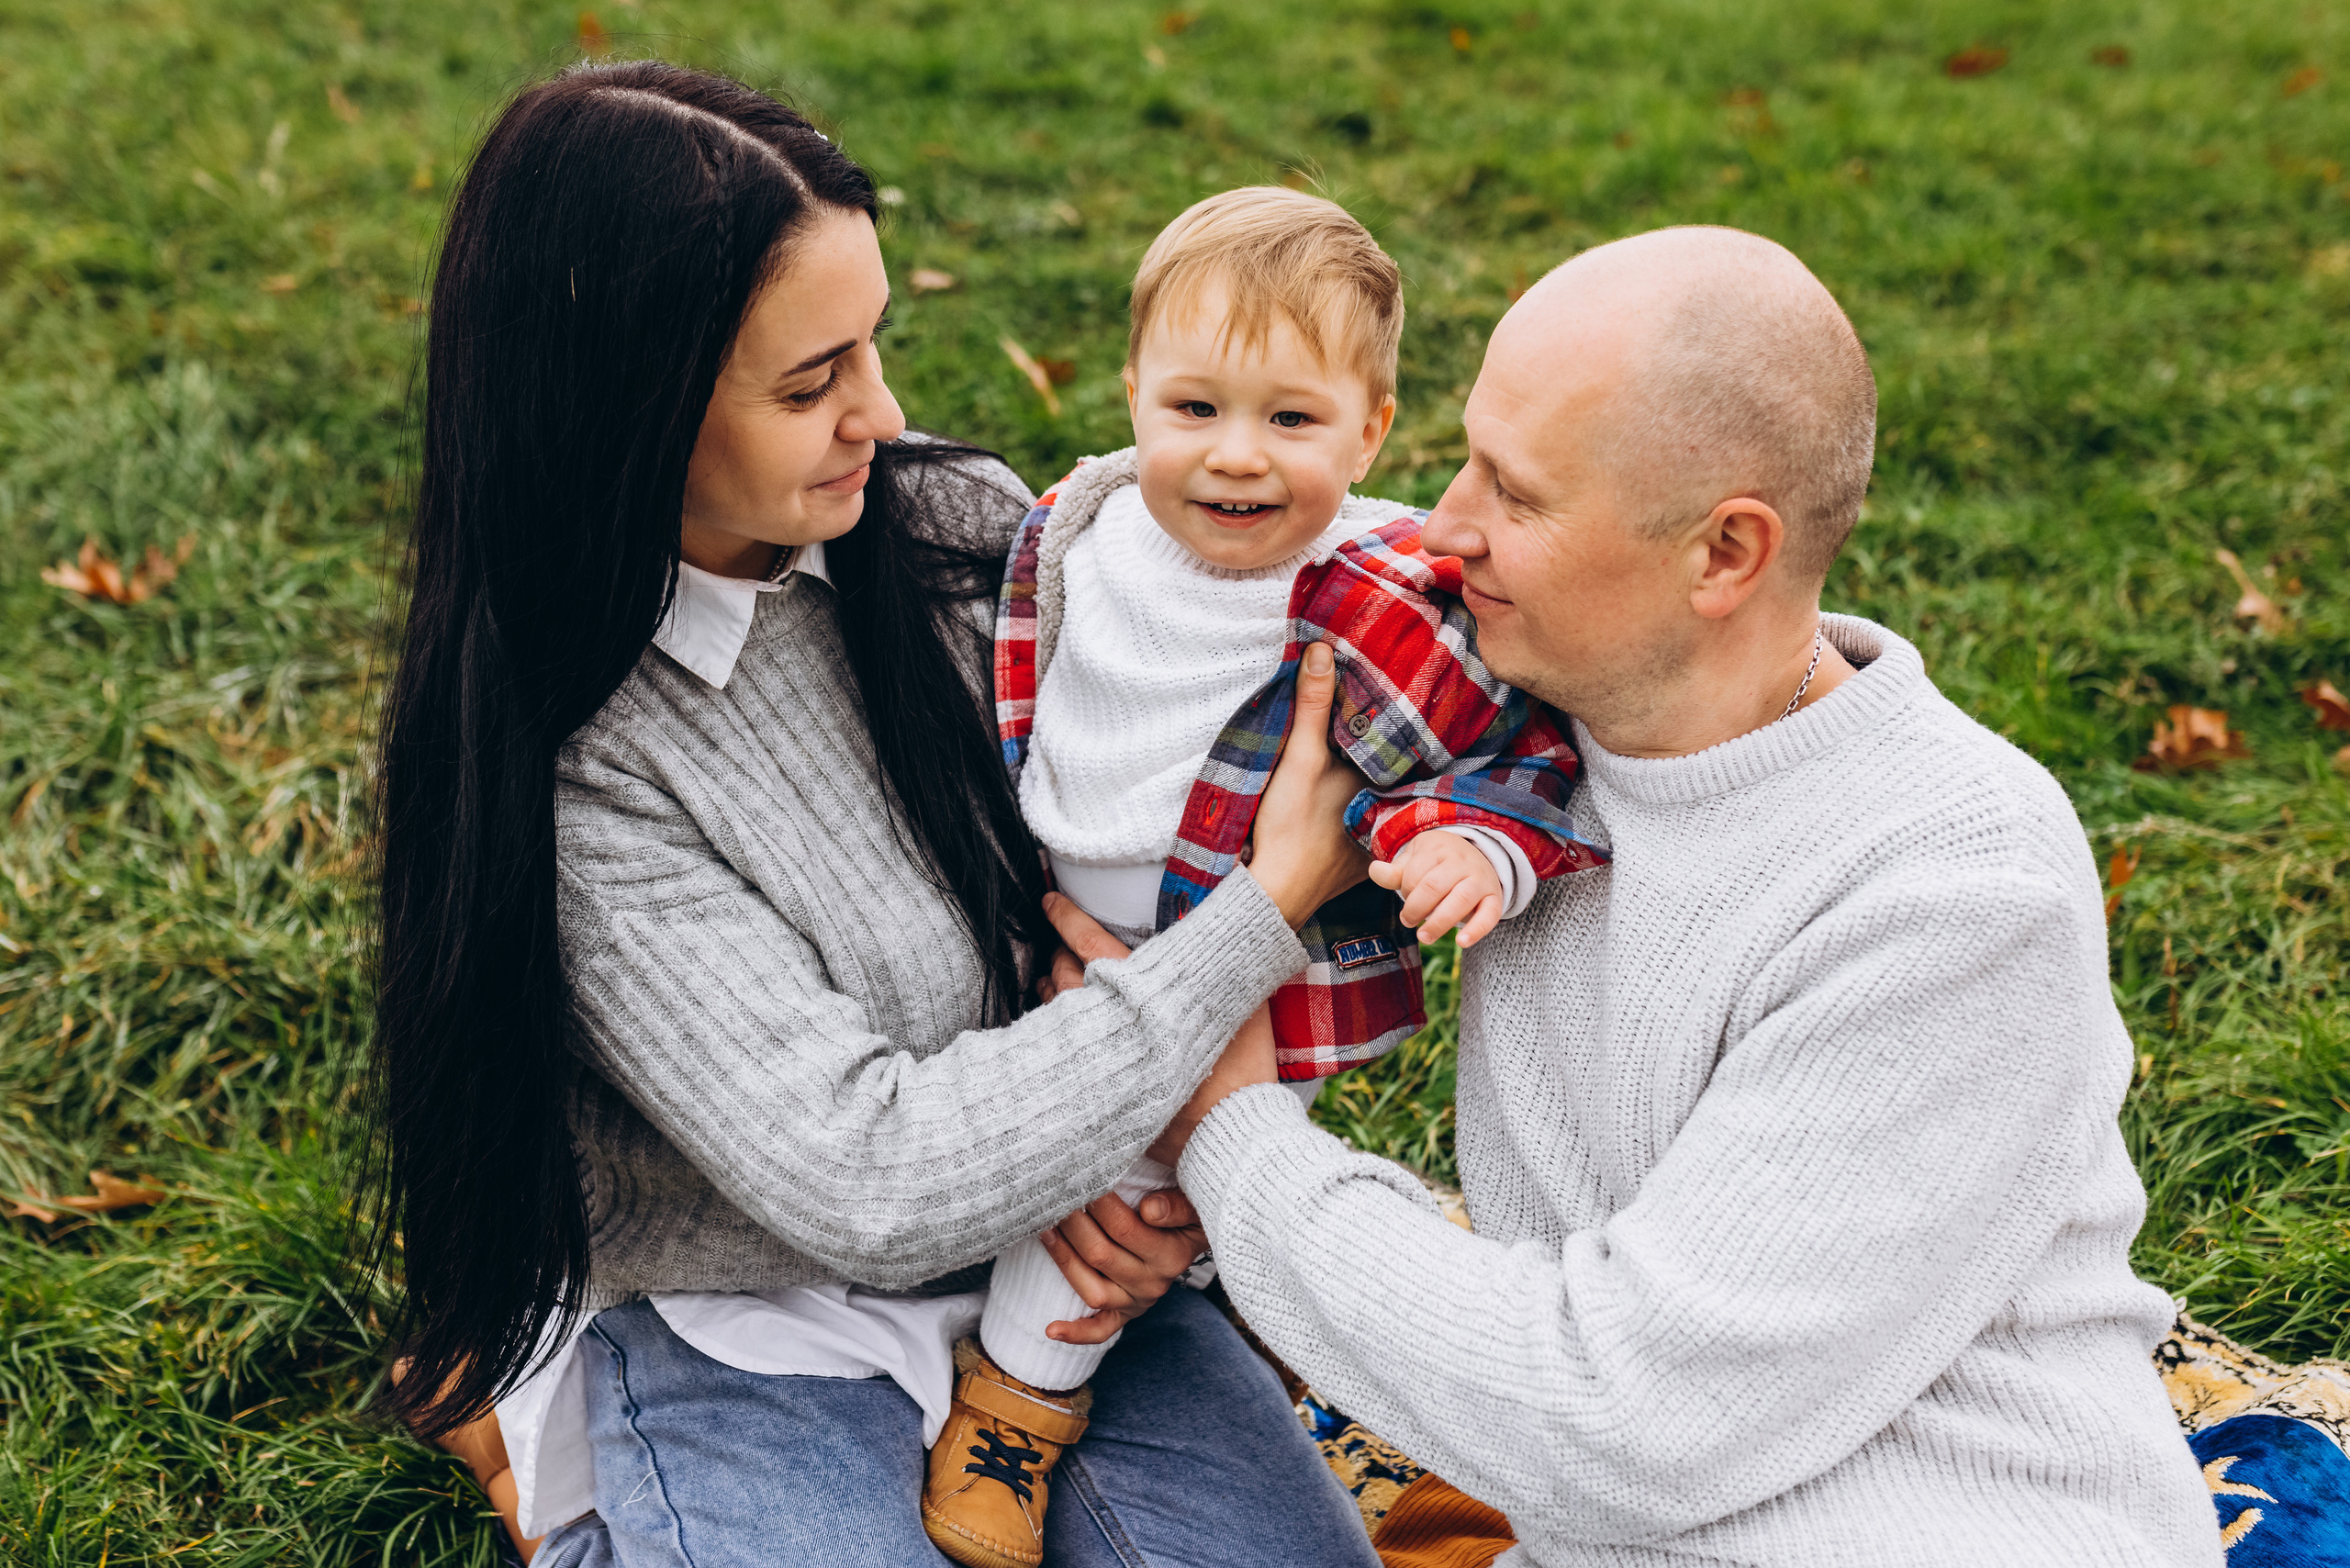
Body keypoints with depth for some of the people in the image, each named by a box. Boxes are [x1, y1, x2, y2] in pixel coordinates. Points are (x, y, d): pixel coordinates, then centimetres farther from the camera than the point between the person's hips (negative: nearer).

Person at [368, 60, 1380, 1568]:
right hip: (740, 1318, -4)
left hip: (1041, 1218, 4)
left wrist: (1144, 1104, -15)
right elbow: (869, 1185, -28)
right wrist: (1266, 916, -25)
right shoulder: (565, 774, -24)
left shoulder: (962, 523, -7)